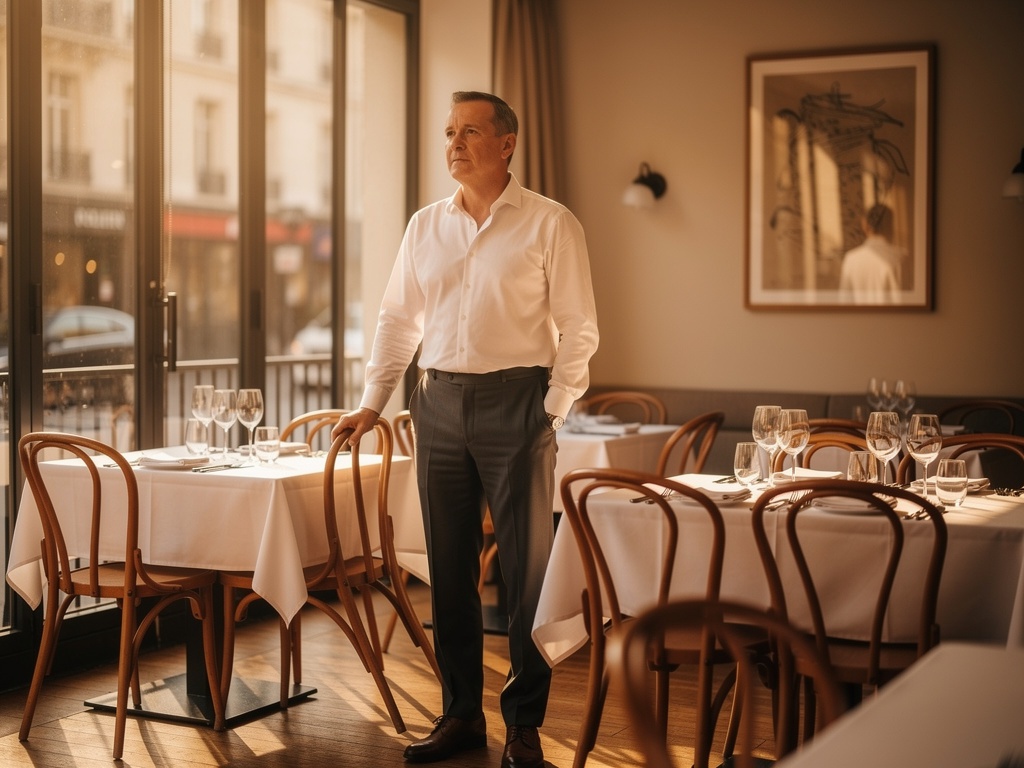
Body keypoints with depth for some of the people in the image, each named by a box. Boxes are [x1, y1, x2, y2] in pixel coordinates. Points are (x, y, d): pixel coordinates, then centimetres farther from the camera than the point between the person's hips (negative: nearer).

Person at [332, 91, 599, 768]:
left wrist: (552, 411, -9)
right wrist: (372, 403, 10)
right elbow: (398, 320, 16)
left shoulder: (550, 224, -2)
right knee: (449, 566, 9)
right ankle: (461, 713, 20)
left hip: (515, 402, -4)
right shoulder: (425, 226, 12)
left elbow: (578, 328, -2)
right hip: (440, 402, 5)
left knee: (528, 566, -2)